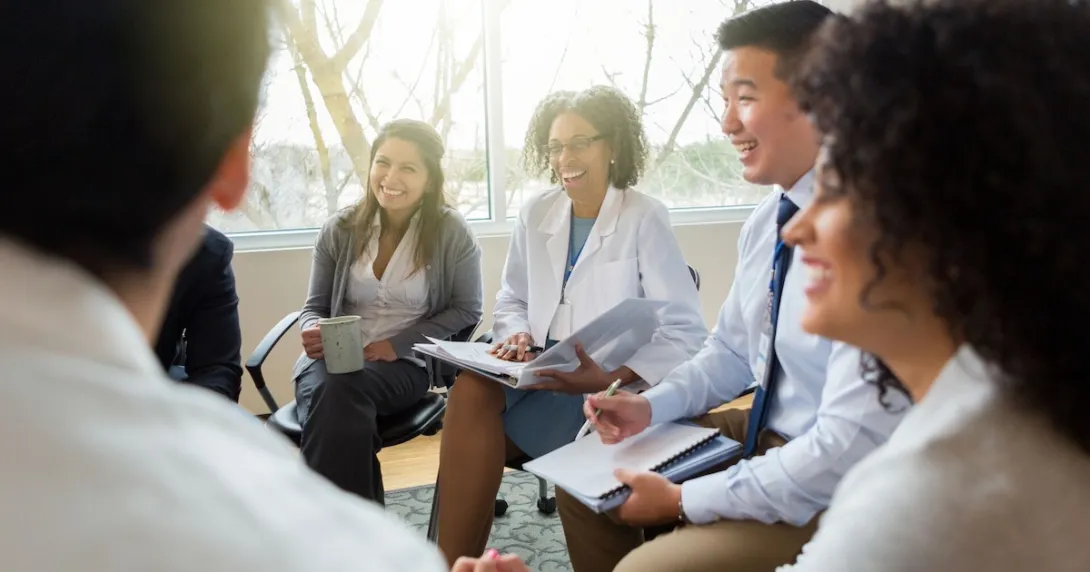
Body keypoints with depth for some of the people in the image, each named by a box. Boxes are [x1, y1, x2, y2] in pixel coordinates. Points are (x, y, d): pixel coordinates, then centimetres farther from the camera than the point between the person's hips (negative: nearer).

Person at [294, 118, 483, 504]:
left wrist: (398, 344, -11)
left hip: (405, 364, -2)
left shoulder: (451, 232, -2)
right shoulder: (340, 230, 6)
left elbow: (466, 310, 0)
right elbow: (315, 306, 13)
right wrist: (312, 331, -13)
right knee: (329, 394, -35)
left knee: (340, 391, -35)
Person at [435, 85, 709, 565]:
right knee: (471, 389, -28)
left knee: (480, 407, -26)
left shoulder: (644, 218, -7)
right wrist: (518, 334, -5)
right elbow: (511, 301, 19)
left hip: (612, 389, -4)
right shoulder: (535, 214, 9)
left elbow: (685, 334, -11)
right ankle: (454, 560, -15)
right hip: (541, 376, 5)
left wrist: (610, 377, -25)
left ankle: (458, 558, -7)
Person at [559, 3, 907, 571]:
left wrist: (685, 501, -21)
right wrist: (651, 405, -3)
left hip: (838, 496, -8)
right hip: (762, 436, 8)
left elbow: (852, 446, -29)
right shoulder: (767, 218, 1)